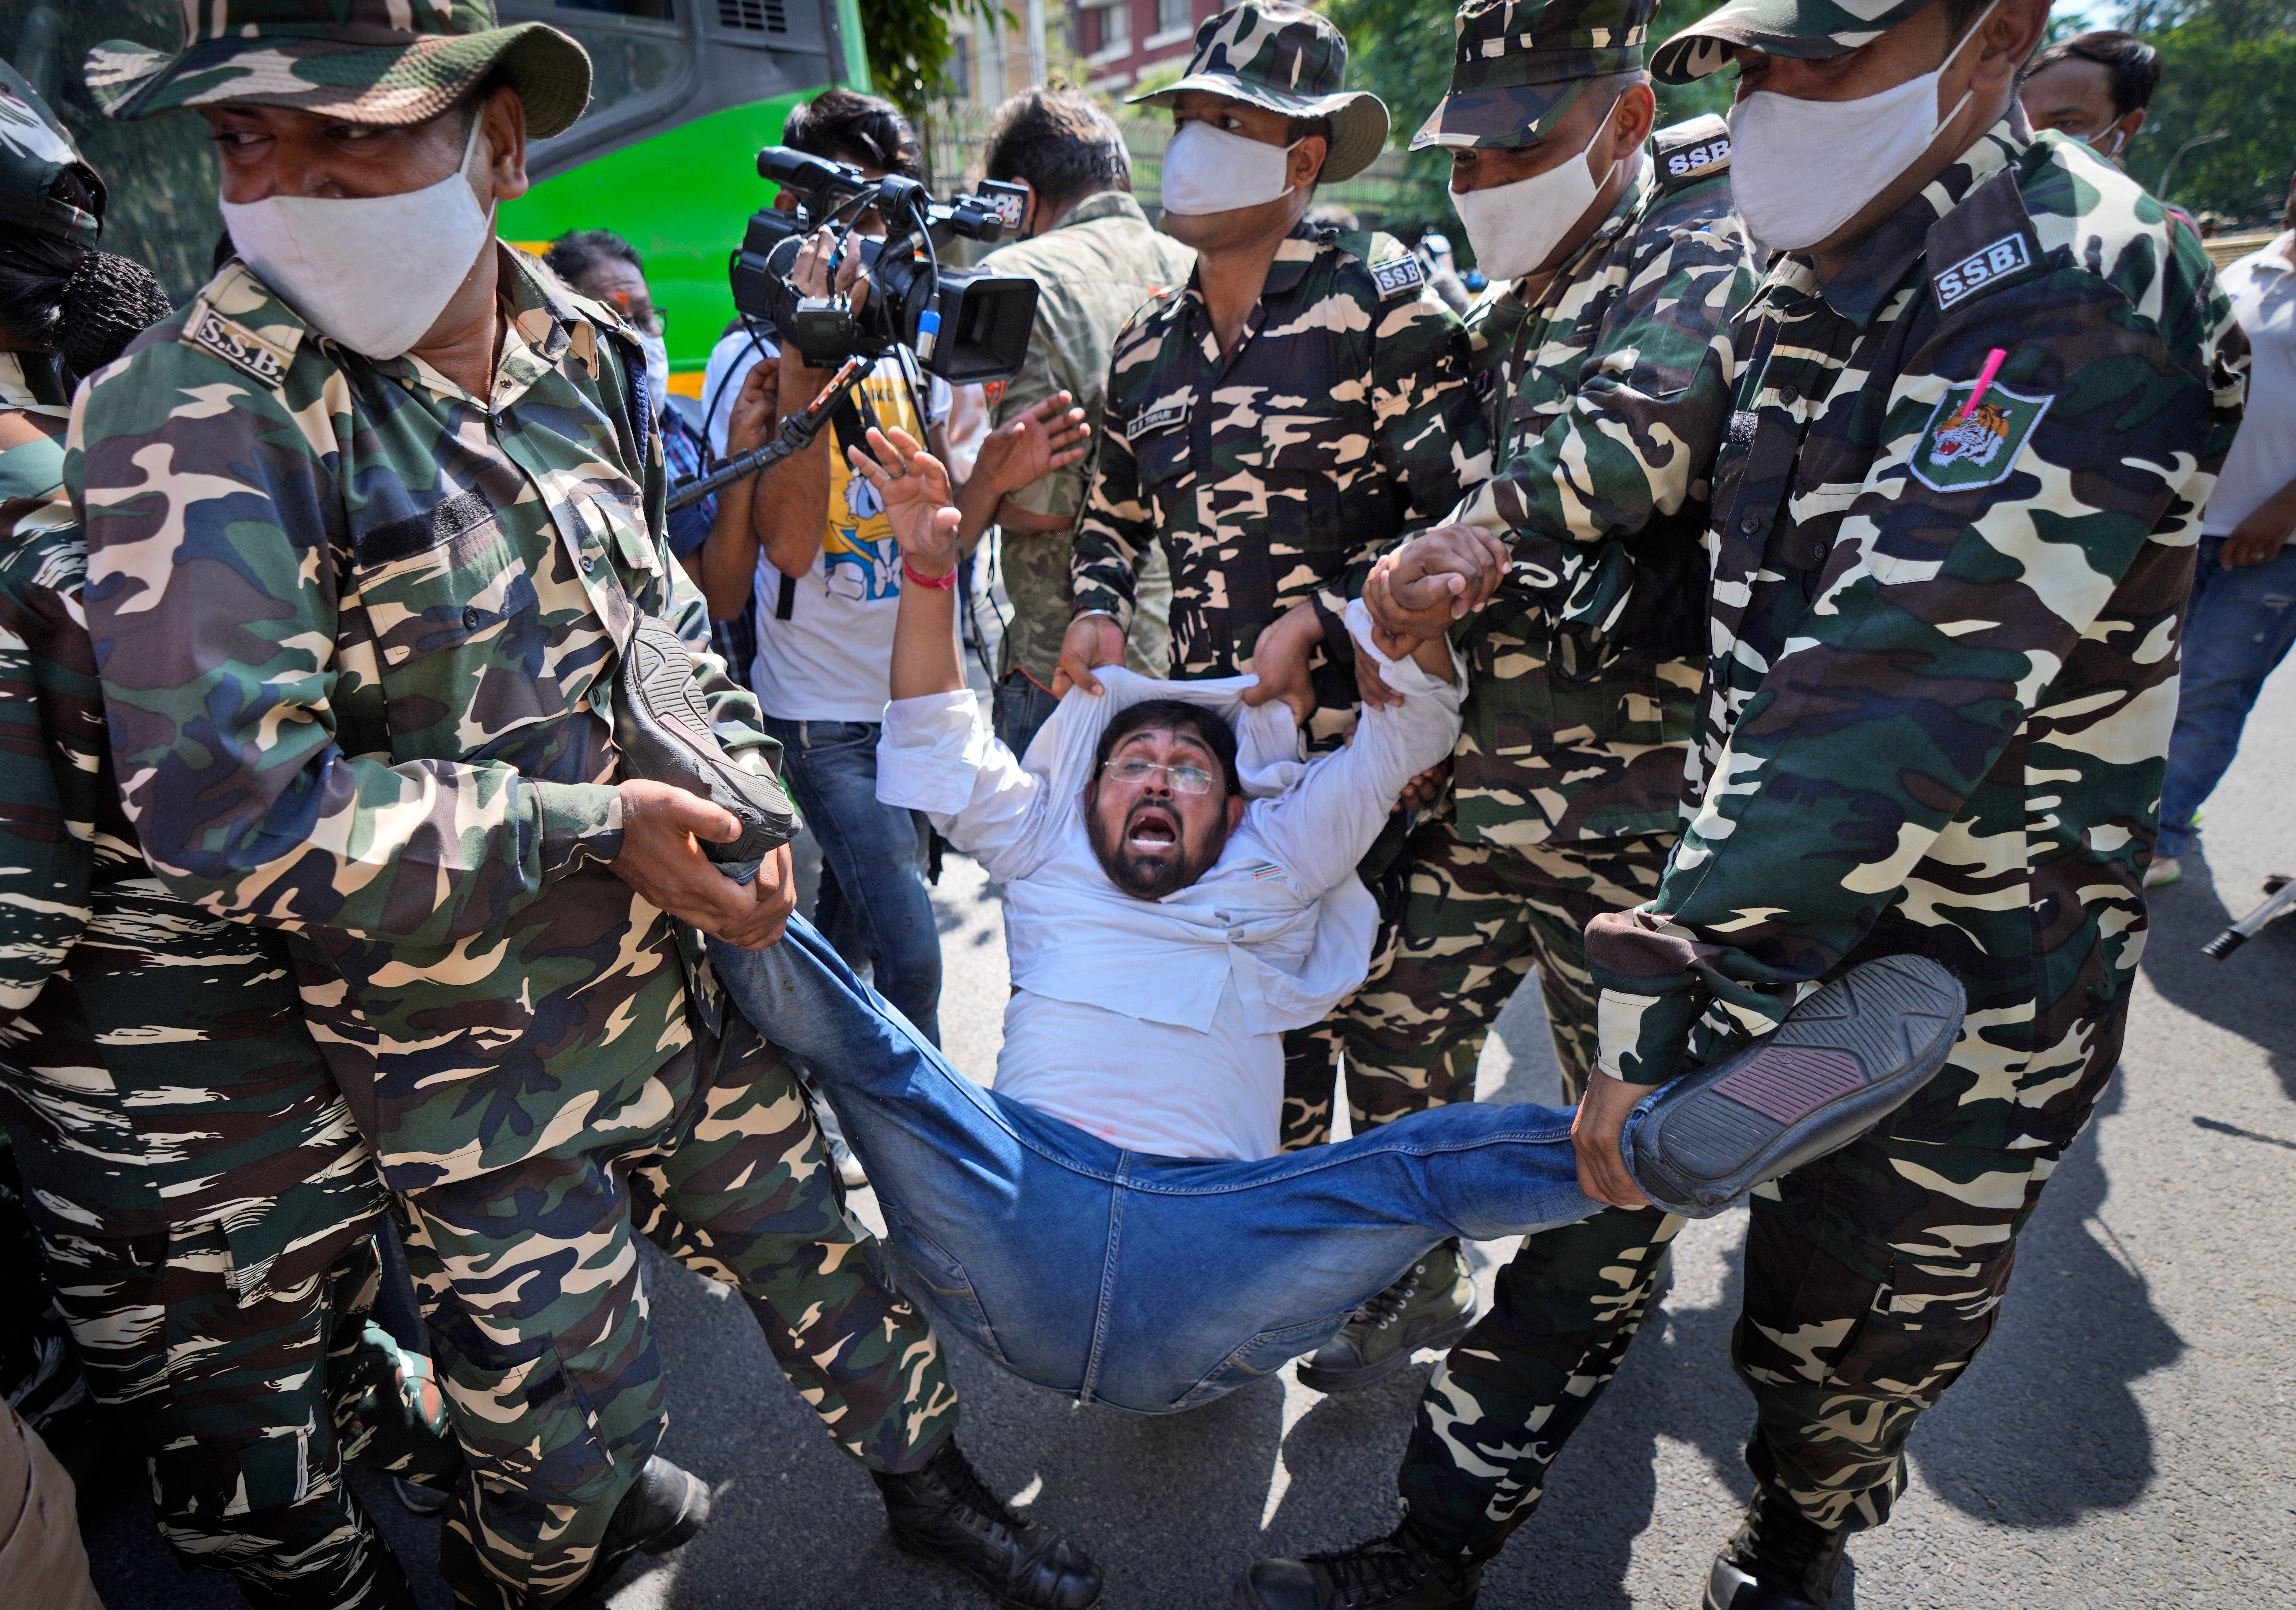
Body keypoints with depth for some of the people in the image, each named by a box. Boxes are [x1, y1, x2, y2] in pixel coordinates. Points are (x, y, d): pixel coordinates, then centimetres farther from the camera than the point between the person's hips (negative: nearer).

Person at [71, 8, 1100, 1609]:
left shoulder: (585, 355, 1)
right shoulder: (197, 421, -19)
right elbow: (231, 811, -24)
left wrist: (742, 774, 0)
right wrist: (589, 829, -23)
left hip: (690, 983, 5)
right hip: (484, 1066, -5)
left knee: (809, 1233, 22)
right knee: (575, 1425, 13)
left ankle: (930, 1482, 50)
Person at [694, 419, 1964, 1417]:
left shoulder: (1273, 878, 21)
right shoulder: (1042, 855, 23)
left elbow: (1396, 749, 10)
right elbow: (943, 751, 12)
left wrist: (1409, 628, -12)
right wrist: (929, 567, -2)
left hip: (1202, 1253, 0)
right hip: (1021, 1205, 1)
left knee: (1431, 1162, -25)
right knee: (851, 1026, -21)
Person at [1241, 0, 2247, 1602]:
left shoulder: (2077, 293, -21)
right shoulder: (1805, 291, 5)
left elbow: (1898, 701, -30)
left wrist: (1678, 1001, -31)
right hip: (1749, 901, 6)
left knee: (1843, 1350, 15)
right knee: (1586, 1211, 10)